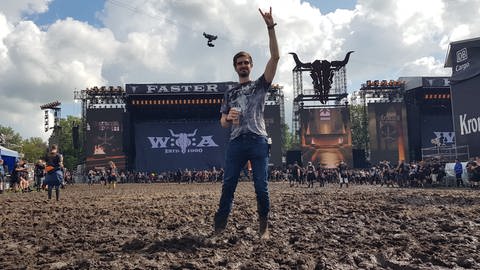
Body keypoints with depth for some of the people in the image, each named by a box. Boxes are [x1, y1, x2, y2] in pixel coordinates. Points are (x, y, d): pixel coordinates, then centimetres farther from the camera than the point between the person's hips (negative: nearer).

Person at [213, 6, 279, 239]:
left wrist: (270, 28, -10)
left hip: (257, 141, -2)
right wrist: (228, 117, -11)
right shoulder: (230, 93, 19)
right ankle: (219, 226, 6)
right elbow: (223, 123, 16)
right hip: (236, 142, 2)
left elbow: (275, 57, -2)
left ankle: (264, 227, 8)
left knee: (261, 187, -2)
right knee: (228, 185, 0)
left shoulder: (260, 85, 10)